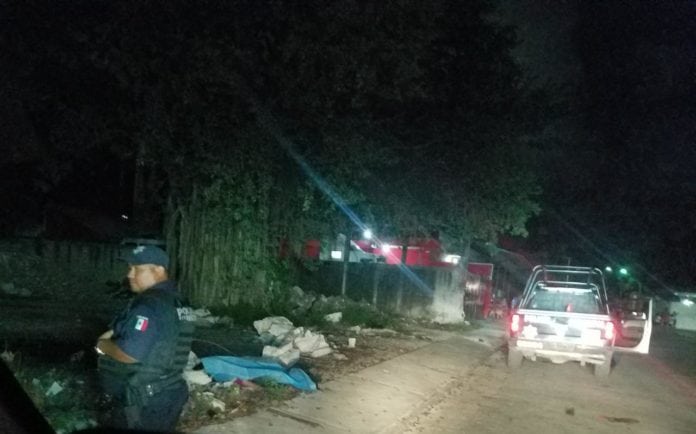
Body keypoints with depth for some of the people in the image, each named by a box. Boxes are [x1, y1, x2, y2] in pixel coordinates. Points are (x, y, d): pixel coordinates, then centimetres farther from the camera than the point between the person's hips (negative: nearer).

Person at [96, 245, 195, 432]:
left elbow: (129, 353, -28)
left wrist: (103, 344, -9)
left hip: (143, 406, -10)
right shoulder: (173, 300, 11)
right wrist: (113, 334, 5)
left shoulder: (150, 305, -21)